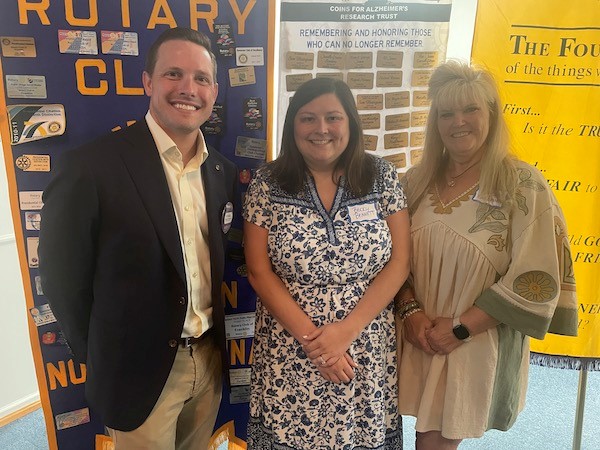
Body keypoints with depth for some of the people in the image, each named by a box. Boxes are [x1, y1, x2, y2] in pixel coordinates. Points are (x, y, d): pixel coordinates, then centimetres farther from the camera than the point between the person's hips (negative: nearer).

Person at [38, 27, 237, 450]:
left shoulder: (222, 171, -1)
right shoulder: (92, 167, -19)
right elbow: (63, 280, -11)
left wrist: (212, 343, 5)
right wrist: (106, 362, -3)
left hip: (211, 360, 5)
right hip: (139, 372, -5)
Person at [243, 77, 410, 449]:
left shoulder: (382, 177, -3)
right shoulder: (267, 185, -6)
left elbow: (399, 263, -5)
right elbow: (259, 271, -6)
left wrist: (347, 330, -14)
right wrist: (309, 336, -13)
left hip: (367, 353, 1)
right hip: (288, 356, 0)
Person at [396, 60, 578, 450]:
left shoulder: (522, 184, -11)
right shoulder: (418, 182, 2)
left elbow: (536, 279, -14)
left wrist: (461, 327, -15)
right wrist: (411, 311, -10)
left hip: (479, 343, -3)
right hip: (419, 336, 3)